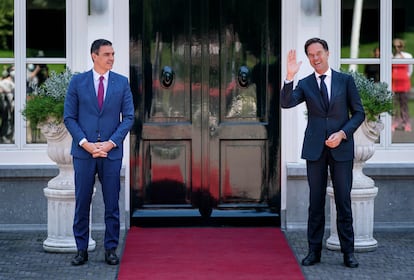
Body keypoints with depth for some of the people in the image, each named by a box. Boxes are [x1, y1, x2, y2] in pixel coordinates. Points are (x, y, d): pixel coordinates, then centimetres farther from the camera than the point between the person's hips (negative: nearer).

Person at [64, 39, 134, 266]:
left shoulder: (122, 83, 5)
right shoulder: (77, 82, 3)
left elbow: (128, 117, 3)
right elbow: (69, 117, 1)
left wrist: (111, 143, -9)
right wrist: (85, 143, -10)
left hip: (111, 152, 1)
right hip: (83, 152, 0)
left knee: (112, 204, 3)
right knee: (82, 203, 3)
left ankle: (111, 249, 11)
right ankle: (81, 251, 11)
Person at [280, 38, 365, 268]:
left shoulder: (346, 80, 4)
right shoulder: (305, 84, 6)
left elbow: (359, 112, 4)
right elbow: (286, 103, -11)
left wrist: (343, 133, -10)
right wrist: (290, 76, -23)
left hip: (341, 148, -1)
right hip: (315, 149, 1)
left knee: (344, 201, 1)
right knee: (316, 202, 4)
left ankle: (348, 252, 7)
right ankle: (314, 250, 10)